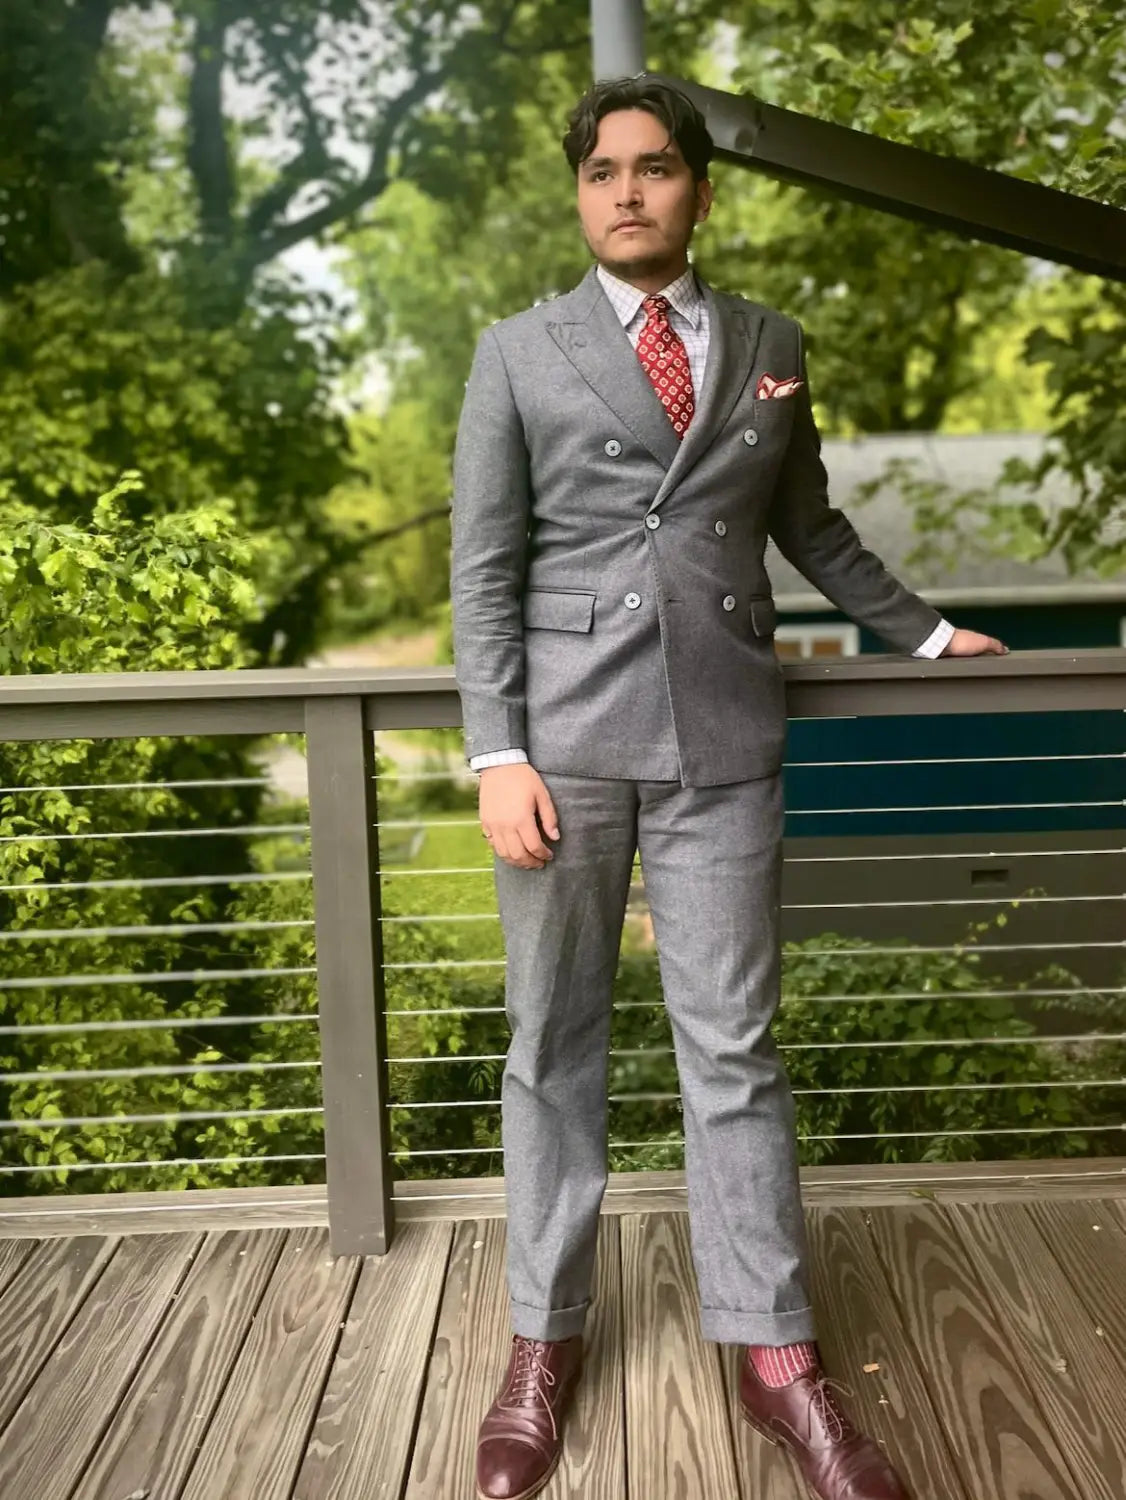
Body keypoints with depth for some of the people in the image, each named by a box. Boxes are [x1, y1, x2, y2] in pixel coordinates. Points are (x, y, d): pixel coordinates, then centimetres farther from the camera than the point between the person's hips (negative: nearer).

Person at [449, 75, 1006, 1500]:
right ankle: (544, 1341, 18)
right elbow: (483, 567, 1)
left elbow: (809, 526, 25)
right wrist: (498, 753, -8)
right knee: (553, 1044, 6)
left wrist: (922, 628, 31)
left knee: (734, 1049, 3)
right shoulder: (518, 352, 6)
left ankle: (775, 1357, 14)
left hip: (724, 740, 1)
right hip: (565, 736, -1)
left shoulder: (771, 346, 13)